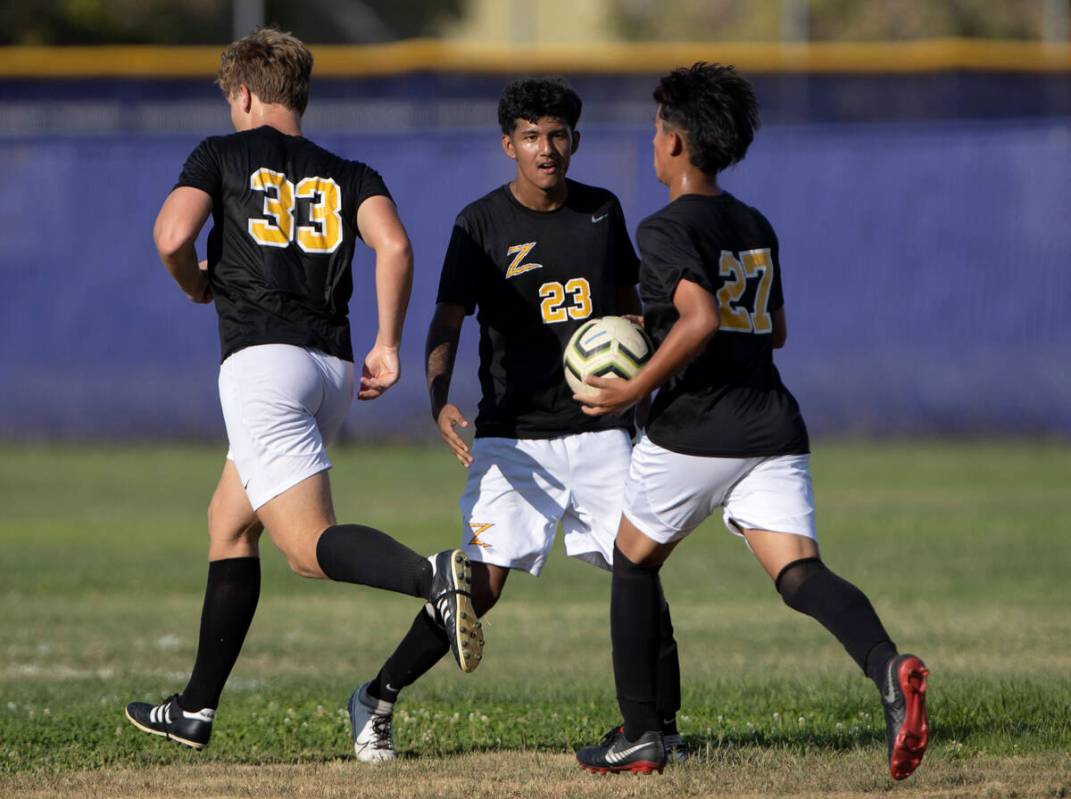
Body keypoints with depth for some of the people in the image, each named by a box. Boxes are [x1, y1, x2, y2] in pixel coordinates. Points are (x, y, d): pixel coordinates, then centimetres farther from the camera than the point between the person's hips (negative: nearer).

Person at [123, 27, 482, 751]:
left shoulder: (222, 154, 8)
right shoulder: (349, 175, 17)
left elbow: (172, 237, -8)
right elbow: (393, 245, -2)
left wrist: (198, 286, 13)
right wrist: (388, 345, 1)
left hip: (263, 358, -6)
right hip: (333, 364, 6)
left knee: (308, 545, -15)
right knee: (230, 524, 20)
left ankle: (433, 575, -45)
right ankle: (196, 711, 23)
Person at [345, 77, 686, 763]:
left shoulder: (602, 211, 8)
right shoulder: (482, 223, -3)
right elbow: (447, 325, -6)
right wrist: (440, 400, -23)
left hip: (600, 429, 3)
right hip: (513, 435, -3)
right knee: (483, 584, -12)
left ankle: (662, 724, 3)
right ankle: (377, 700, 3)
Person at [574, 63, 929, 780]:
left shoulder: (667, 229, -7)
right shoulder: (757, 228, 18)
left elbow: (700, 320, -23)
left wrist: (635, 391, -14)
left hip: (694, 432, -5)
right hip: (773, 427, 6)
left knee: (635, 561, 17)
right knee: (801, 571, -9)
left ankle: (640, 735, 20)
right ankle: (888, 666, -39)